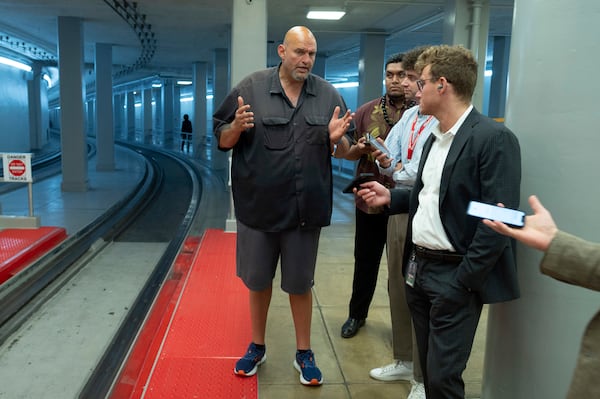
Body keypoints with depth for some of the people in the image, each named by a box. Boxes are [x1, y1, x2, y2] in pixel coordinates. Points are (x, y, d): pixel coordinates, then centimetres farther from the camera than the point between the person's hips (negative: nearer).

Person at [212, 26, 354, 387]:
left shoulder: (329, 95, 1)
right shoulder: (250, 88, -5)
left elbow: (345, 150, 7)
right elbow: (223, 141, -1)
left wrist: (336, 138, -15)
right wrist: (237, 126, -22)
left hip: (305, 208, 1)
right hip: (258, 206, 0)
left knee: (301, 284, 14)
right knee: (258, 280, 16)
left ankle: (304, 353, 32)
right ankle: (257, 346, 38)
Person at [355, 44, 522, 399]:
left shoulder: (494, 138, -15)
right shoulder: (435, 138, 13)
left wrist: (463, 282, -19)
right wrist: (391, 197, 7)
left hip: (454, 274, -8)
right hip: (419, 267, 8)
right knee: (429, 366, 19)